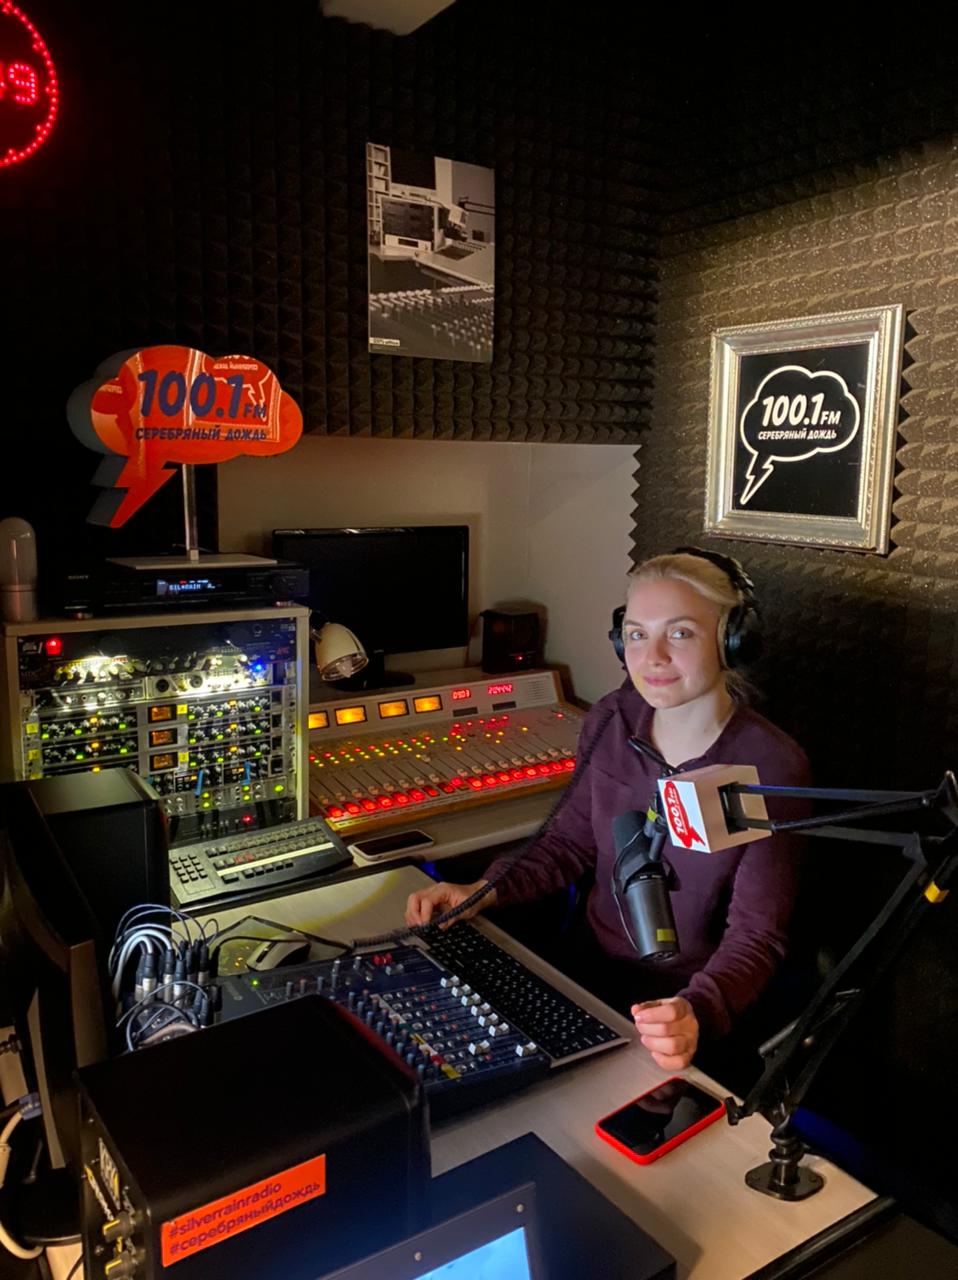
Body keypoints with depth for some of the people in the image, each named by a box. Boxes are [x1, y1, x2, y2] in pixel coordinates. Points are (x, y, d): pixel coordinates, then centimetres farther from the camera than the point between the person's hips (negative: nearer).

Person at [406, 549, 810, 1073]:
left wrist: (698, 1013, -36)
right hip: (590, 969, 5)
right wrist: (484, 891, -8)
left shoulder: (772, 767, -20)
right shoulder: (610, 721, -6)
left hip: (693, 999, -4)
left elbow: (757, 932, -17)